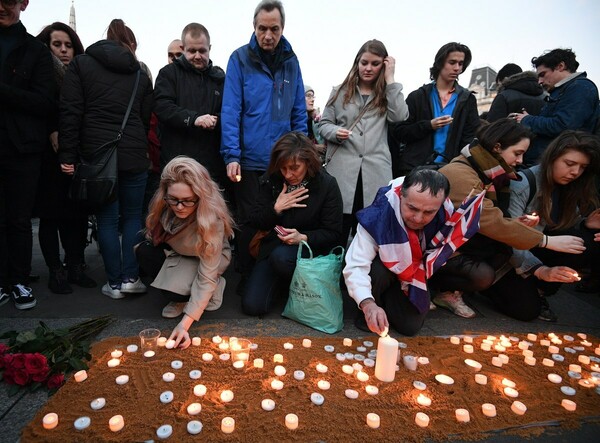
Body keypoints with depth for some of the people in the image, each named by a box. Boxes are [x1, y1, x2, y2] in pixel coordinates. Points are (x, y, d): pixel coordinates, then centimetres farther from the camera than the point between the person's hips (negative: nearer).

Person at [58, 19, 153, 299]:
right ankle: (131, 277, 6)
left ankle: (115, 282, 9)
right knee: (132, 216, 9)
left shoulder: (81, 64, 6)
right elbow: (147, 118, 11)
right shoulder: (140, 73, 13)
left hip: (97, 154, -1)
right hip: (134, 154, 1)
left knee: (107, 218, 4)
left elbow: (70, 112, -2)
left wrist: (68, 154, -2)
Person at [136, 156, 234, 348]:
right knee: (144, 252, -24)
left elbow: (207, 278, -34)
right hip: (175, 251, 6)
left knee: (177, 289, -32)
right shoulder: (164, 204, -23)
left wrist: (185, 323, -36)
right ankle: (180, 299, -4)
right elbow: (154, 236, 2)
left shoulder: (211, 220, -37)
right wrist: (144, 246, -17)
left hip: (211, 258, -5)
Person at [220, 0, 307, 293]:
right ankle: (246, 276, 25)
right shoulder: (240, 58, -2)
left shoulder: (291, 61, 9)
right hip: (249, 158, -3)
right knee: (248, 220, 7)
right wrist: (231, 155, -16)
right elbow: (230, 110, -8)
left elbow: (299, 112, 9)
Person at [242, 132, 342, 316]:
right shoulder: (271, 180, -2)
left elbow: (333, 233, -10)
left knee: (281, 256, -37)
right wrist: (276, 208, -18)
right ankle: (282, 282, 18)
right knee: (252, 306, -13)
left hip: (311, 248, -3)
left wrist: (303, 238, -27)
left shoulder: (327, 184, -10)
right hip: (274, 247, 3)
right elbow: (255, 222, 1)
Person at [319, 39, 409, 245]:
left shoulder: (388, 94, 15)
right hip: (342, 170, -1)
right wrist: (335, 132, -11)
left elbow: (400, 117, -5)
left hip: (375, 172, 1)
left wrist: (390, 80, -1)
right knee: (337, 233, 0)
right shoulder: (340, 91, 14)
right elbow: (324, 124, 12)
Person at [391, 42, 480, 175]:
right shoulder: (418, 96, 6)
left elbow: (470, 138, 8)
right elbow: (399, 133, 2)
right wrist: (429, 125, -11)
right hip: (415, 167, -1)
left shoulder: (468, 99, 11)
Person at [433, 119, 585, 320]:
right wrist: (545, 240, -19)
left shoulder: (487, 172, 6)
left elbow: (493, 218, 12)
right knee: (483, 276, -38)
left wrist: (521, 223, -8)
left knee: (528, 308, 1)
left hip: (478, 246, 8)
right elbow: (493, 223, -27)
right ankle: (445, 289, -8)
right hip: (449, 251, -8)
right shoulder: (459, 174, -24)